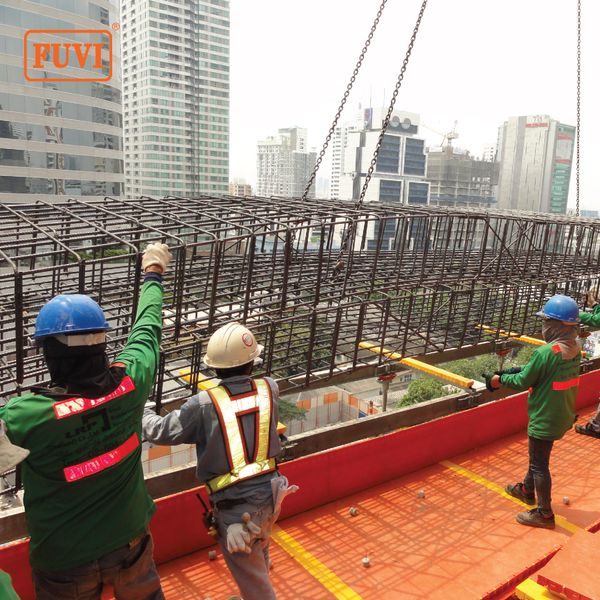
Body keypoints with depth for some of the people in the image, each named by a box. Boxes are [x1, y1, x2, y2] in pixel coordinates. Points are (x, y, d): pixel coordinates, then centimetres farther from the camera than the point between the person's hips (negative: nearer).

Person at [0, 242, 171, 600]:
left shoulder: (29, 415, -33)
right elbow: (148, 329, -4)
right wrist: (153, 274, 14)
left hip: (65, 561, -3)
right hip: (129, 541, 3)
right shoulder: (129, 384, -22)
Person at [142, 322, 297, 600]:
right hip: (269, 493, 5)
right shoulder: (269, 389, -5)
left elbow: (161, 432, -1)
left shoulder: (204, 405, -13)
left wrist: (142, 411, 17)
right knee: (258, 555, 33)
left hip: (237, 506, -5)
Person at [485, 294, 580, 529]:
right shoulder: (574, 349, -2)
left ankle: (544, 514, 21)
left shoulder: (545, 353, -28)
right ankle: (527, 490, 46)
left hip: (545, 419, -9)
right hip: (563, 415, 9)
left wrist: (500, 379, -2)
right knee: (537, 455, 26)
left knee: (539, 465, 7)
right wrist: (517, 371, 5)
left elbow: (523, 381, -18)